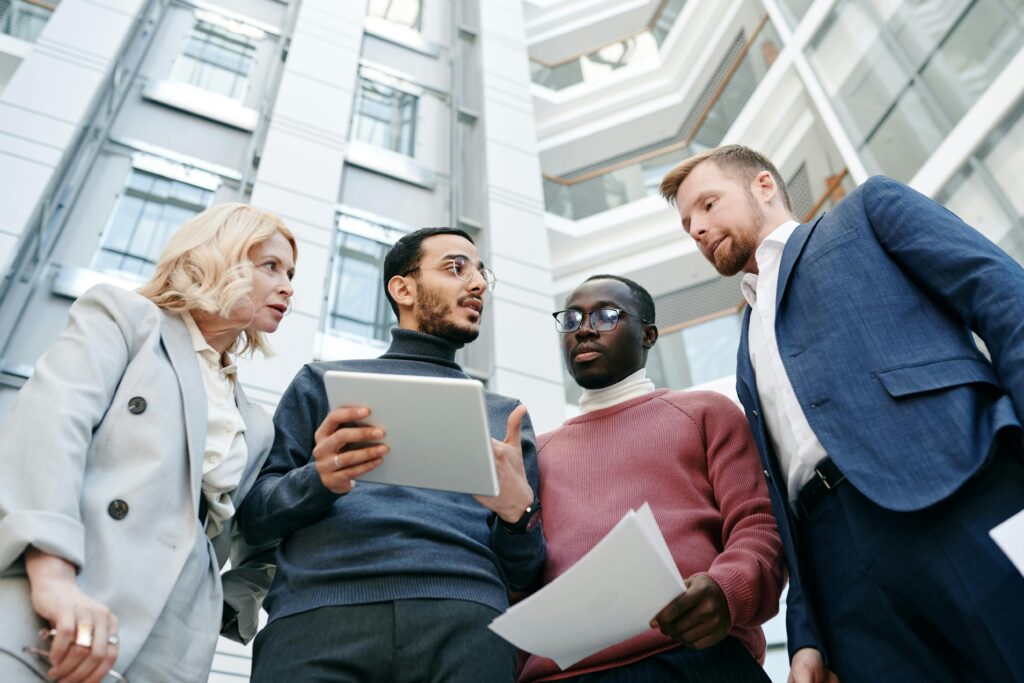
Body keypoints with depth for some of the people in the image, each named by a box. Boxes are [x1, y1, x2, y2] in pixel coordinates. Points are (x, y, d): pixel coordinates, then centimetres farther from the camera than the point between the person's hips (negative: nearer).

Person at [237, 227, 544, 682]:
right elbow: (253, 515, 10)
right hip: (317, 614, -3)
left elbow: (522, 573, 15)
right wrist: (319, 480, -10)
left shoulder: (503, 413, 21)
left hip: (463, 621, 3)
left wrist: (518, 512, -6)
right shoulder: (324, 381, 17)